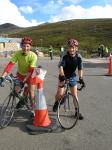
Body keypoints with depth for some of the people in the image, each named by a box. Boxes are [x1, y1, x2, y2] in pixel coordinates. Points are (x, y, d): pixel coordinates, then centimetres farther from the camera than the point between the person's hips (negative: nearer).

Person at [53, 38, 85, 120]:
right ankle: (56, 103, 27)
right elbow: (61, 66, -32)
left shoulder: (79, 57, -15)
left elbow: (80, 69, -13)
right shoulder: (65, 56, -22)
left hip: (72, 76, 2)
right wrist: (62, 76, -46)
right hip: (63, 76, -2)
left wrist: (81, 78, -25)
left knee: (75, 94, 2)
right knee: (60, 94, -8)